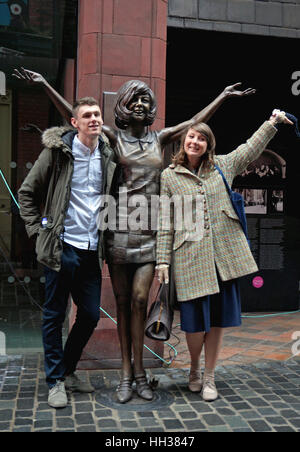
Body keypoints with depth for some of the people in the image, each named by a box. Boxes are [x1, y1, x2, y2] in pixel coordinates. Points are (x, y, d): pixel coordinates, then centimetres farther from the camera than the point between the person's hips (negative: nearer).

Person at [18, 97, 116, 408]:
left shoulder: (107, 156, 10)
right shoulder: (57, 150, -3)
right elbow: (27, 193, 3)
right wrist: (37, 229, -3)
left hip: (92, 250, 5)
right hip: (62, 247, -4)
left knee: (91, 314, 9)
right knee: (54, 315, 5)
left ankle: (68, 370, 31)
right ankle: (55, 381, 20)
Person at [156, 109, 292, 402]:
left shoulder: (222, 166, 11)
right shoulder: (169, 176, 4)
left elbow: (251, 149, 26)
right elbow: (164, 222, 1)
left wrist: (272, 123, 24)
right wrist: (162, 261, -4)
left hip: (224, 254, 3)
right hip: (190, 257, -3)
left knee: (218, 318, 7)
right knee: (196, 320, 1)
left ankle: (209, 377, 23)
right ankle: (194, 370, 30)